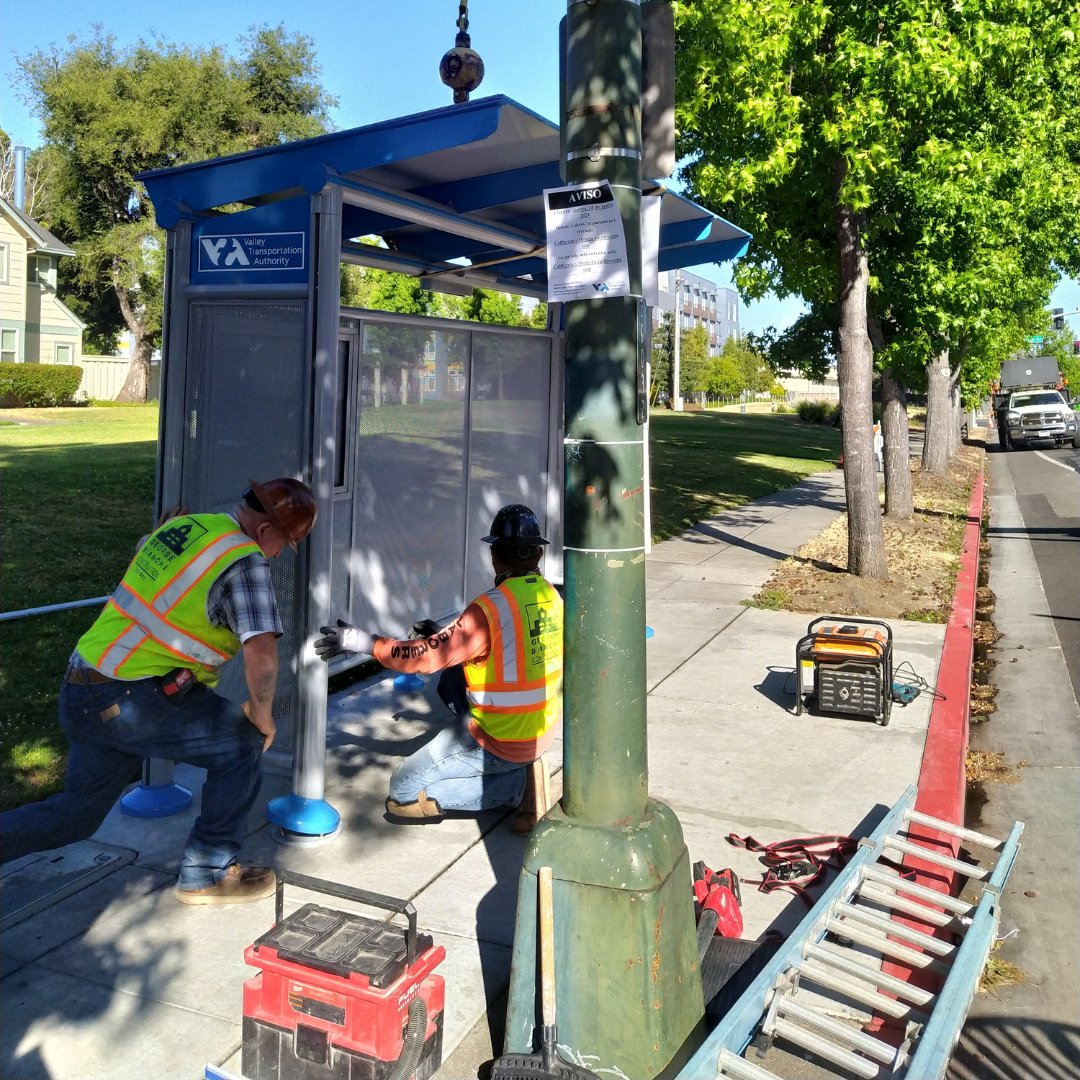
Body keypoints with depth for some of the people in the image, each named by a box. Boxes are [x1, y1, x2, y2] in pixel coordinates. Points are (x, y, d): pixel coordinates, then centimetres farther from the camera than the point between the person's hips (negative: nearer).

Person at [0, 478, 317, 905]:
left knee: (75, 814, 21)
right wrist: (261, 714, -9)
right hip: (129, 700, -9)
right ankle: (206, 873, 13)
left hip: (80, 692, 9)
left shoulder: (186, 525, 9)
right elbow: (261, 653, -24)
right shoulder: (246, 563, -15)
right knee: (244, 744, 5)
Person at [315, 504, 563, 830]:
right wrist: (447, 636, 16)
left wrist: (361, 642, -12)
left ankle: (518, 783, -3)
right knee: (452, 679, 22)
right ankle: (524, 767, 11)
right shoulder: (551, 595, 0)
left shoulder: (491, 607, -23)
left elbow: (425, 656, -20)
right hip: (545, 732, 8)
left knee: (403, 791, 5)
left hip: (501, 742, -7)